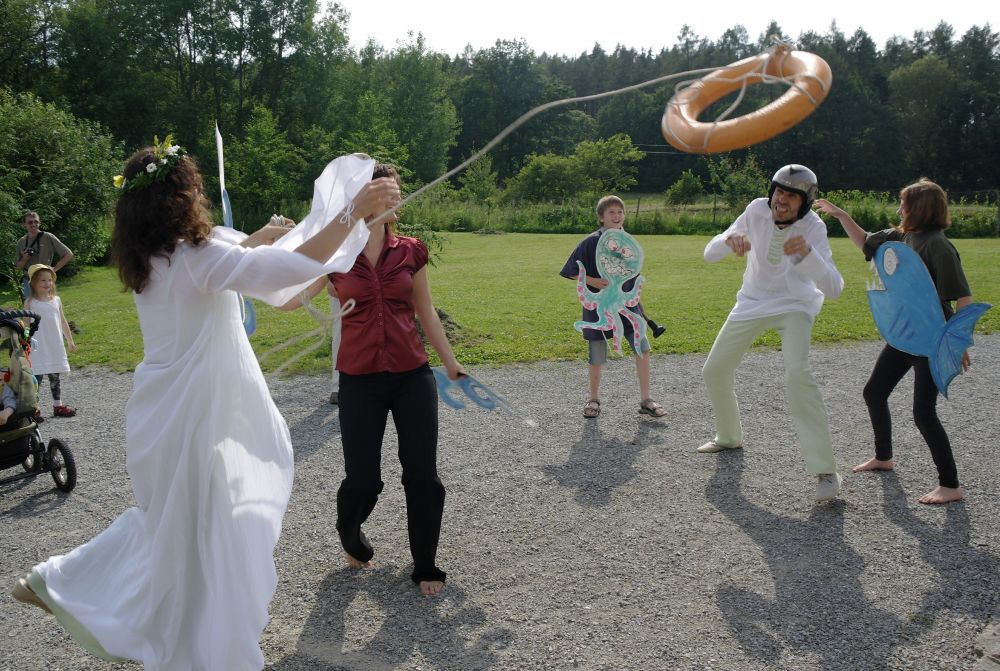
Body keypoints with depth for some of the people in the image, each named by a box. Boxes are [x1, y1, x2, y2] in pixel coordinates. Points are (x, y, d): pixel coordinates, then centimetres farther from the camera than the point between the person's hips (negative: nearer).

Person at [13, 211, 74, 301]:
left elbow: (69, 255, -5)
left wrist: (54, 269, -8)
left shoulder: (48, 237, -6)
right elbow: (19, 267, 14)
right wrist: (24, 259, -7)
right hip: (27, 281, 5)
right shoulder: (21, 242, 8)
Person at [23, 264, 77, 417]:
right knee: (37, 377, -6)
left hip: (56, 346, 4)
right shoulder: (30, 303, -6)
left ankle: (58, 405, 20)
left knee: (55, 376, 13)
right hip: (38, 347, -4)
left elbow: (63, 322, 13)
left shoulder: (56, 300, 6)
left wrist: (70, 341, 16)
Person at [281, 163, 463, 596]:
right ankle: (349, 537, 37)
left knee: (423, 476, 2)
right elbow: (287, 300, -12)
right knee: (363, 481, 2)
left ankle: (425, 566, 24)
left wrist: (450, 363, 16)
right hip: (359, 380, -2)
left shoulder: (410, 251, 2)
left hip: (412, 376, 2)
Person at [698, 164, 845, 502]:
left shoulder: (813, 227, -22)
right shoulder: (757, 210, -14)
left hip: (793, 306, -4)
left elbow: (834, 289, -31)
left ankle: (825, 470, -20)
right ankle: (729, 436, 36)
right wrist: (730, 238, -36)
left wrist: (807, 253, -47)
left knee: (797, 376, -27)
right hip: (752, 302, 4)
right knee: (714, 371, 9)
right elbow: (709, 254, -13)